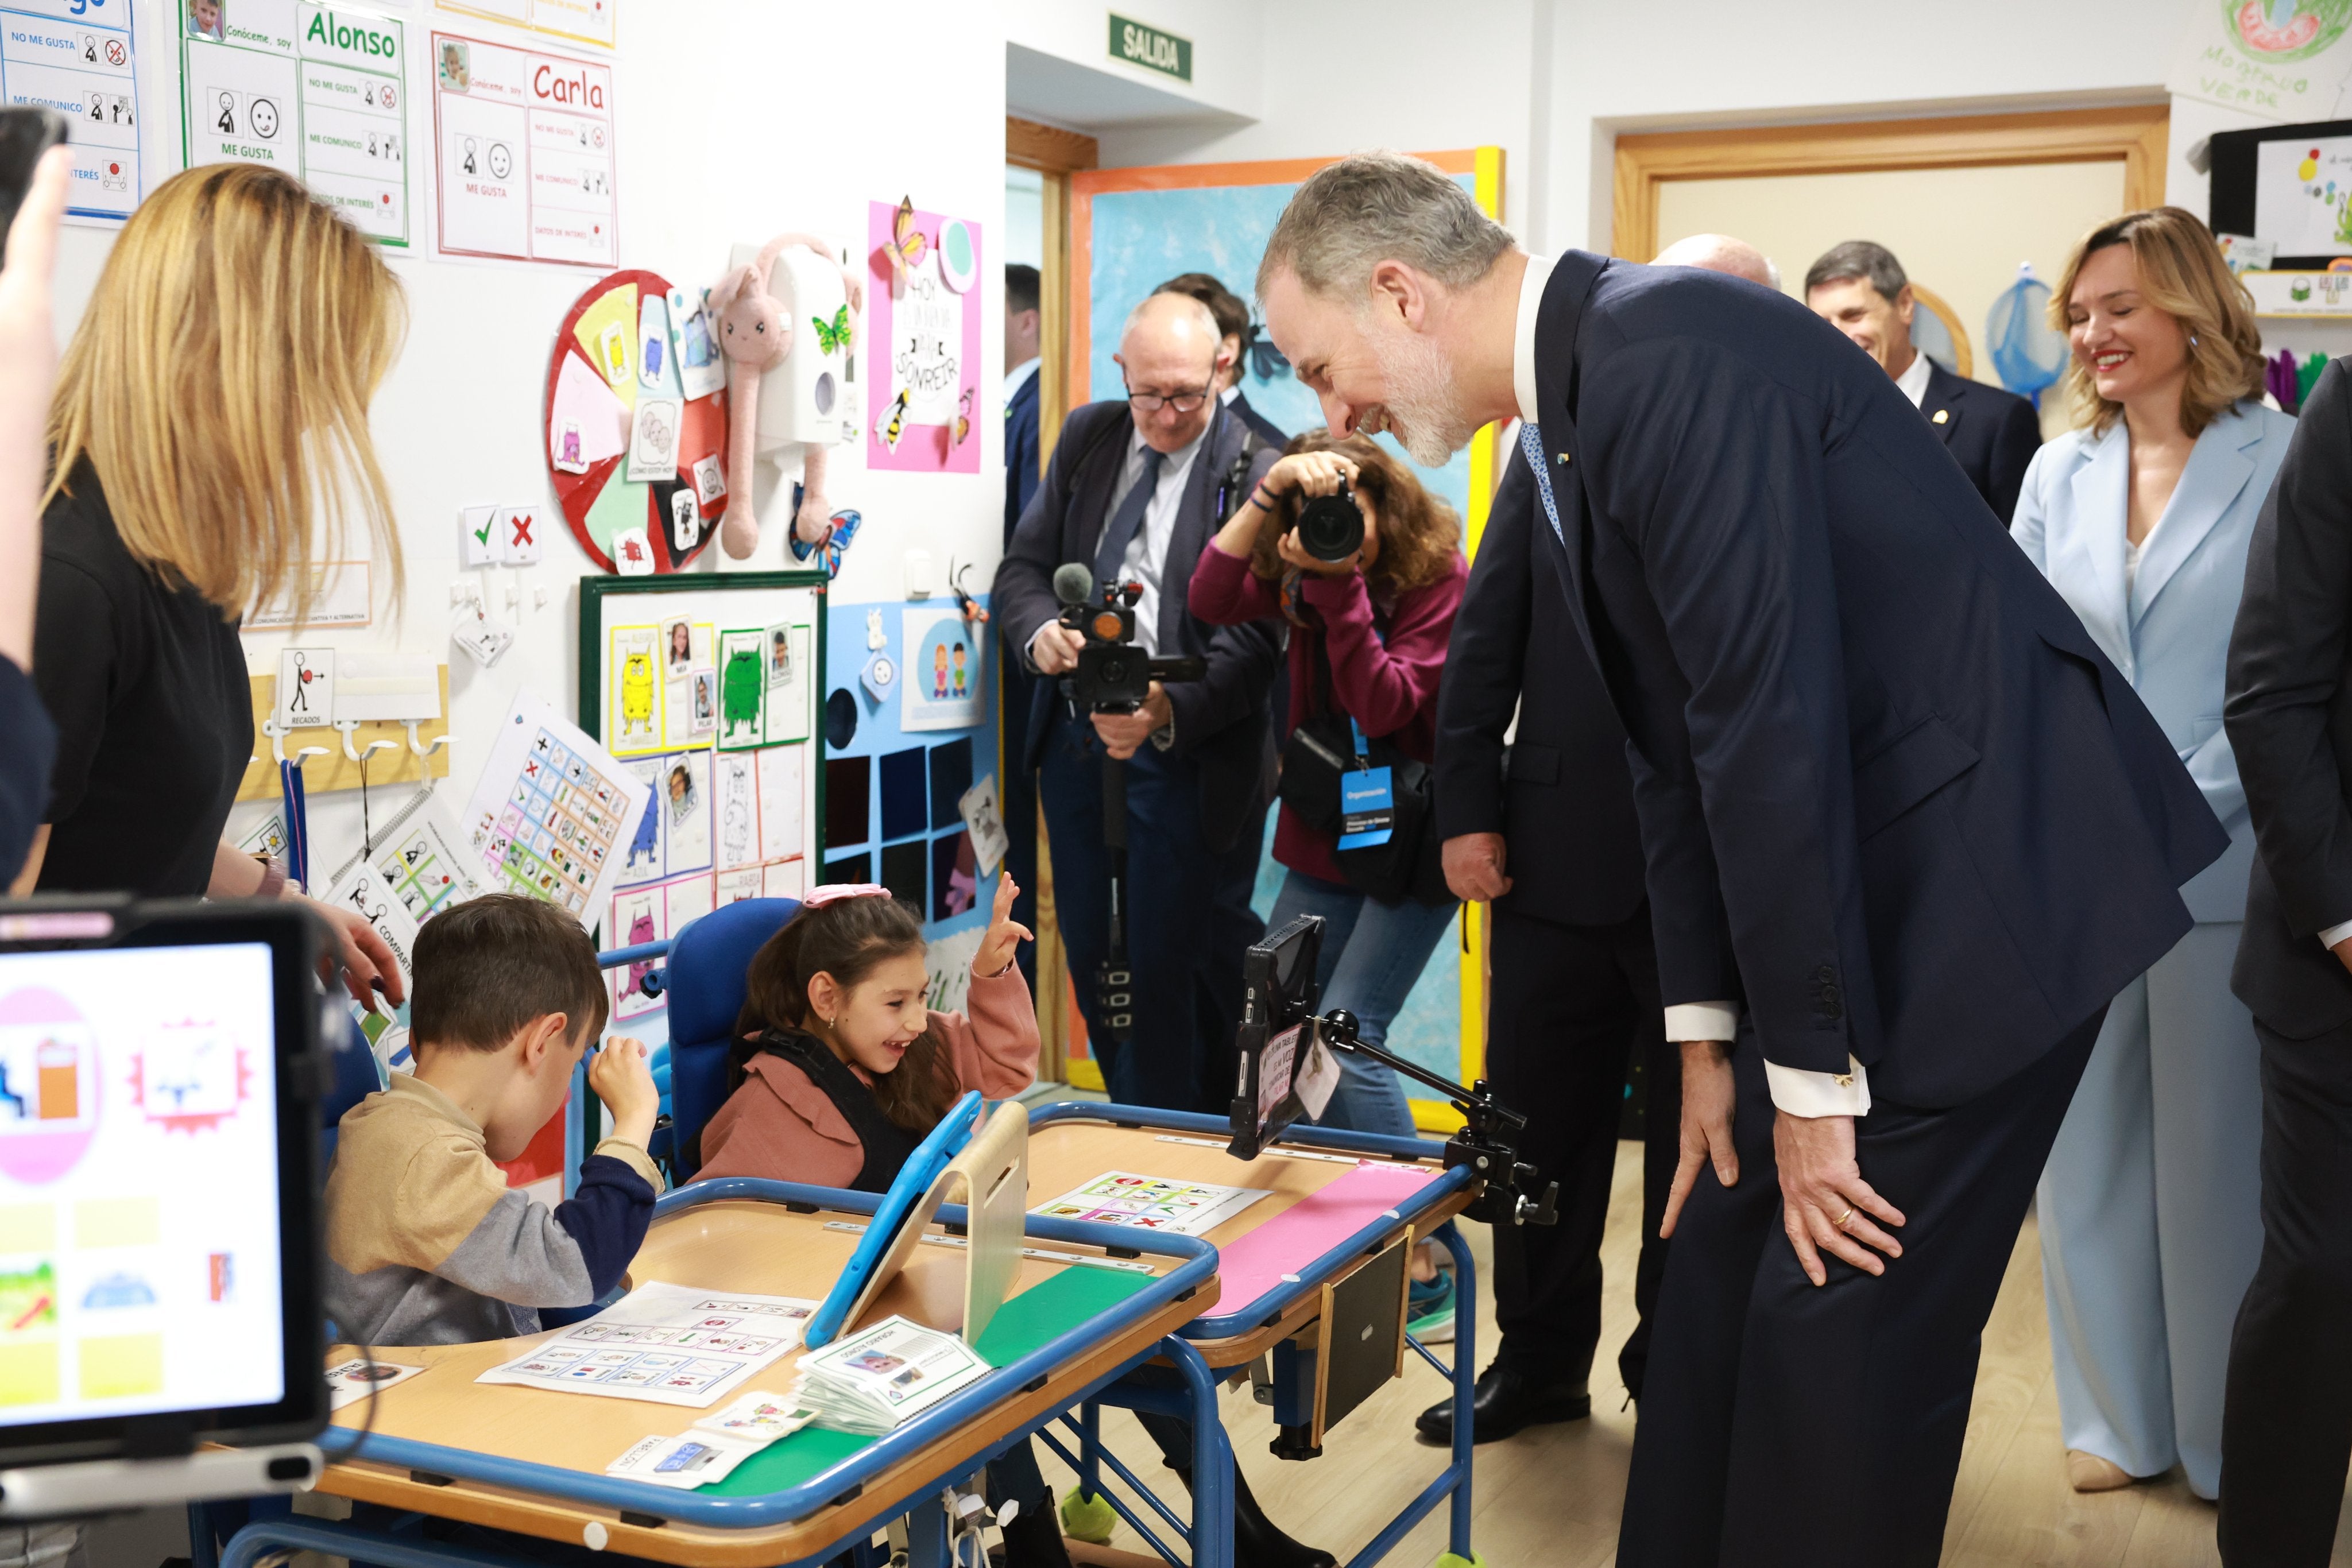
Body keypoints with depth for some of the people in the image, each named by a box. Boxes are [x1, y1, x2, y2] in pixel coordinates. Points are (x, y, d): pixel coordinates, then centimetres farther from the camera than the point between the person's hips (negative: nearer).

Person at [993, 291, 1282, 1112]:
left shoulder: (1257, 474, -11)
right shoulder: (1088, 437, 8)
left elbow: (1252, 642, -17)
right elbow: (1024, 566, 9)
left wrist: (1168, 712, -34)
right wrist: (1039, 631, -14)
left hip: (1189, 757, -6)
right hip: (1075, 740, 6)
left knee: (1169, 970, -4)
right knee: (1090, 955, 15)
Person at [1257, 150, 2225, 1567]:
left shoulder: (1671, 356, -21)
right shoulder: (1576, 402, 10)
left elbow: (1768, 723, -24)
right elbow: (1678, 745, 13)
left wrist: (1812, 1077, -18)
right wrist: (1709, 1030, 11)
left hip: (1989, 874, -9)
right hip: (1863, 886, 10)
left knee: (1840, 1330, -4)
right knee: (1726, 1271, 14)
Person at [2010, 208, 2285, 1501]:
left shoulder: (2284, 461, -4)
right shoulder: (2059, 471, 10)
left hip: (2217, 864, -4)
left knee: (2217, 1157, 5)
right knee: (2085, 1147, 10)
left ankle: (2231, 1441, 21)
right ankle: (2122, 1415, 25)